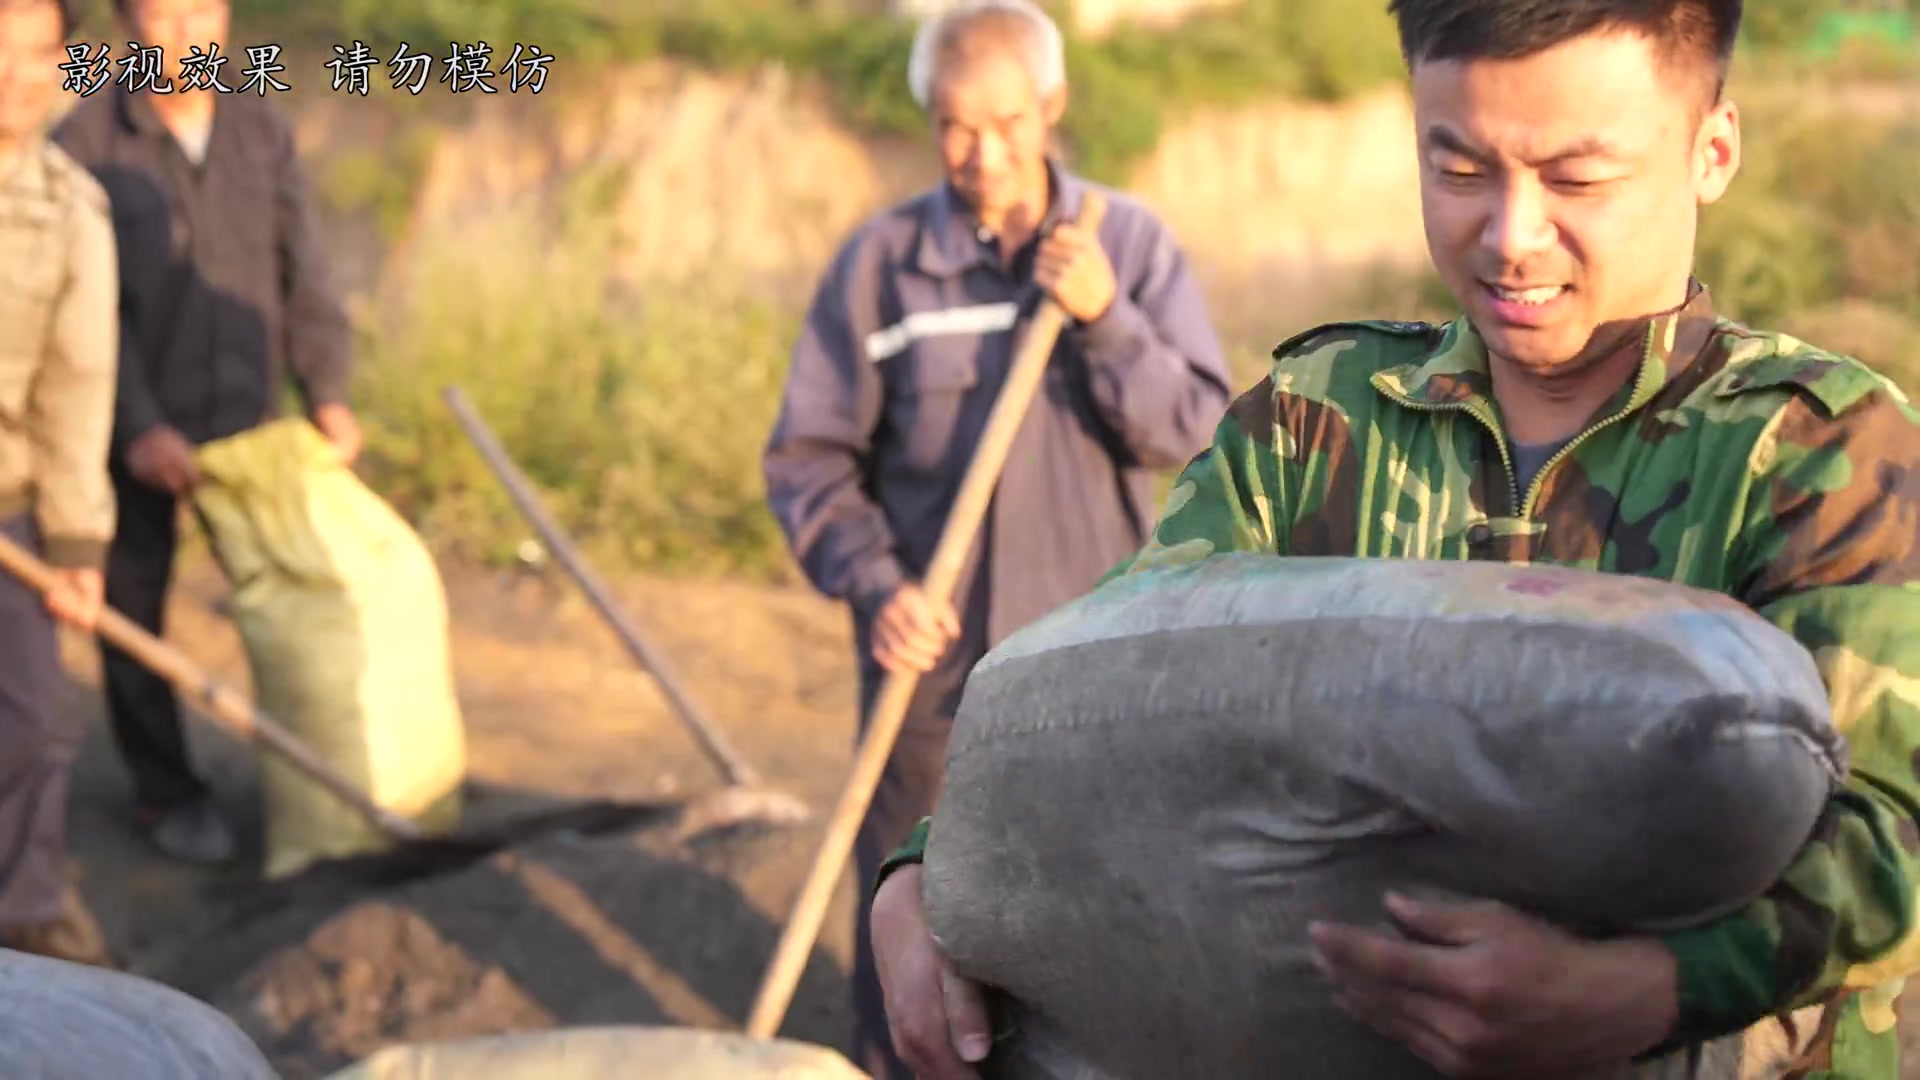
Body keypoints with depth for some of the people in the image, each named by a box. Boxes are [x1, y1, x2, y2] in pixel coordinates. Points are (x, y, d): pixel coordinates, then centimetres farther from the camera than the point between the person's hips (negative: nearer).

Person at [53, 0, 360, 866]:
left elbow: (302, 275, 2)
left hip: (245, 416, 3)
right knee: (134, 607, 7)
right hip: (133, 426, -3)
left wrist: (326, 393, -8)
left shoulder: (263, 131, 3)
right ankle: (165, 792, 21)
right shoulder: (84, 145, -9)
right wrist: (138, 427, -18)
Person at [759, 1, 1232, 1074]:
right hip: (931, 645, 0)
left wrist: (1106, 319, -21)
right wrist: (874, 584, -17)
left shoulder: (1132, 242, -1)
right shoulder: (881, 259, -4)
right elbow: (808, 454, -2)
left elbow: (1196, 429, -7)